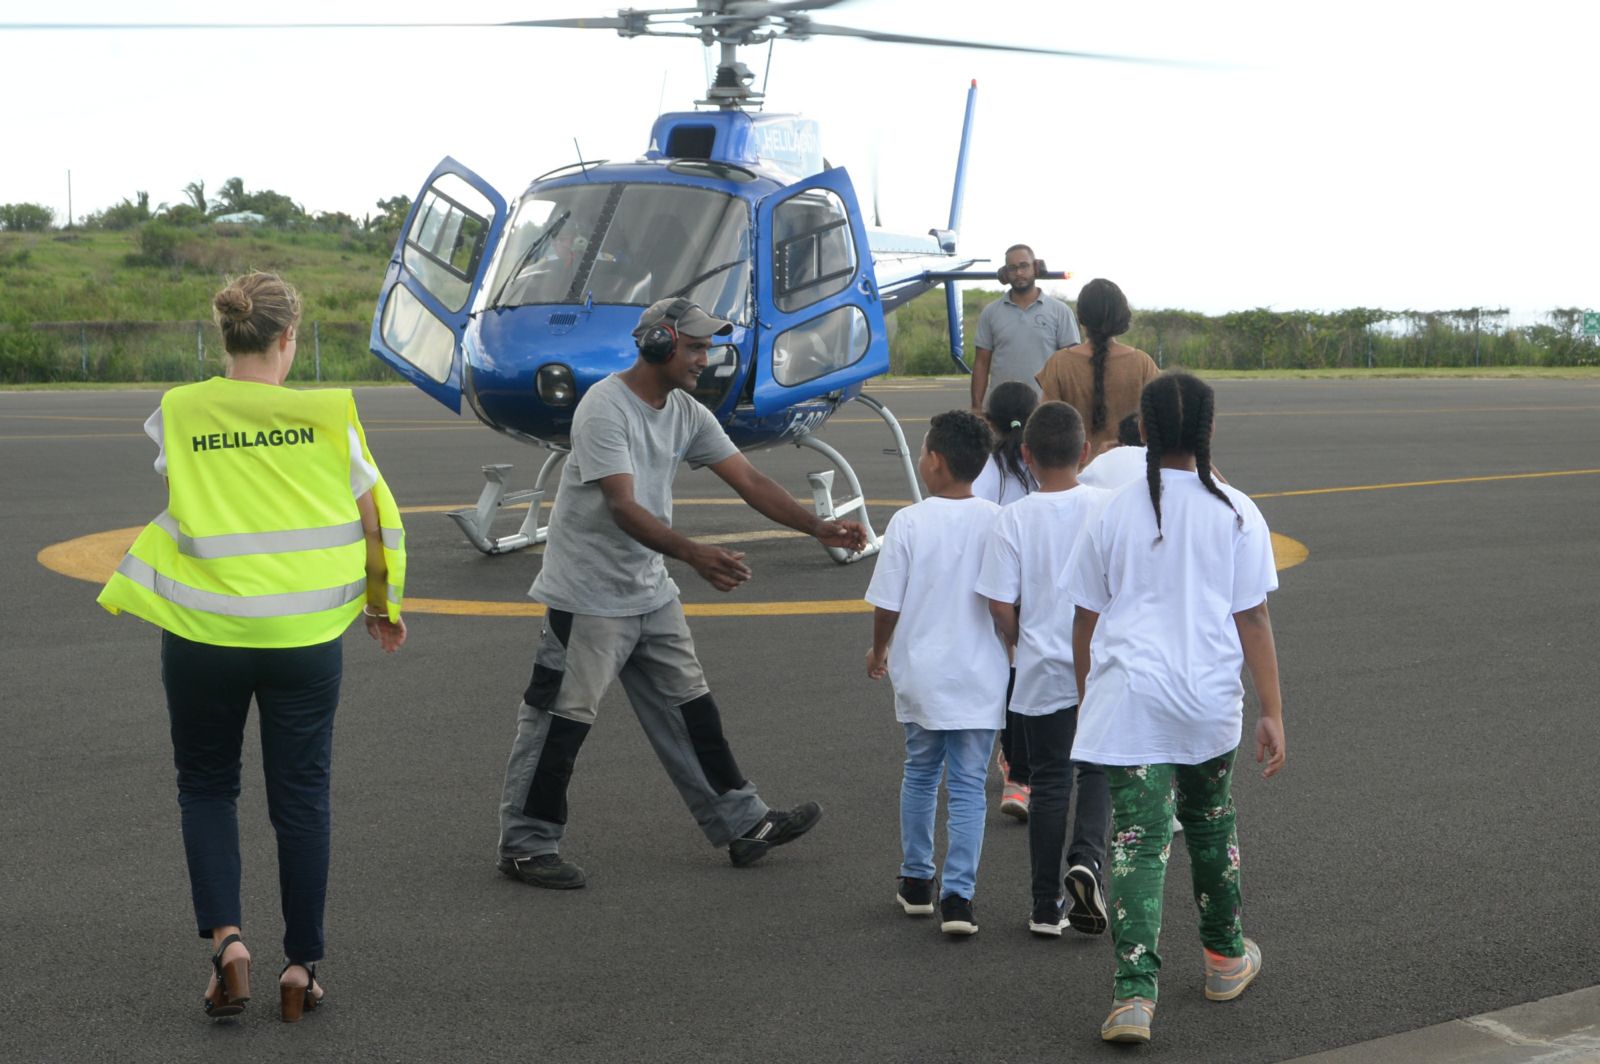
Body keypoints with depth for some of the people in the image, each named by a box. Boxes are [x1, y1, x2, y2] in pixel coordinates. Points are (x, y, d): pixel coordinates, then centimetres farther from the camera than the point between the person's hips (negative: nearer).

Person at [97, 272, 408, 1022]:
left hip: (203, 633, 0)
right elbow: (375, 516, 1)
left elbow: (179, 512, -9)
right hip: (304, 635, 0)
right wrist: (383, 606, 14)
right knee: (300, 799, 11)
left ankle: (224, 936, -1)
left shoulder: (178, 415, -5)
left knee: (206, 787, 17)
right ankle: (301, 966, 15)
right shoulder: (327, 414, -5)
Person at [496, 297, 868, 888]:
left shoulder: (686, 413, 6)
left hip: (650, 591, 8)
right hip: (588, 594, -8)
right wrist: (695, 554, -40)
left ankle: (744, 825, 21)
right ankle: (525, 846, 8)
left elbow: (748, 480, 7)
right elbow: (624, 508, -29)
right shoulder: (605, 408, -20)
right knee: (562, 717, -3)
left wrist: (819, 528, -2)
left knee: (690, 708, 13)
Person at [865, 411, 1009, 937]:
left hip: (921, 675, 0)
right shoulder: (998, 523, -6)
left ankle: (916, 882, 27)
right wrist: (1012, 656, 14)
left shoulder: (908, 523, -10)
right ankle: (958, 897, -1)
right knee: (969, 785, 4)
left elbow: (886, 604, -6)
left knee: (920, 774, 18)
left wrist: (879, 651, 13)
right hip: (981, 677, 0)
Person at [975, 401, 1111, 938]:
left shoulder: (1015, 519, -10)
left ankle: (1046, 907, 14)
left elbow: (1000, 604, -10)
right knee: (1099, 771, 15)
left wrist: (1024, 646, 9)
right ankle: (1087, 857, -12)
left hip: (1043, 673, 0)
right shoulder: (1108, 507, -7)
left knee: (1050, 782, 10)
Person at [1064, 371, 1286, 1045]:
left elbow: (1085, 620, 6)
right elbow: (1253, 620, -3)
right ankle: (1225, 958, 38)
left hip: (1127, 702, -1)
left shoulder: (1115, 514, 1)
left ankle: (1134, 993, -14)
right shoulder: (1235, 514, -2)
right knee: (1210, 824, 22)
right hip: (1209, 701, 1)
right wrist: (1272, 713, 1)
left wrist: (1086, 700, 20)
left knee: (1138, 841, -3)